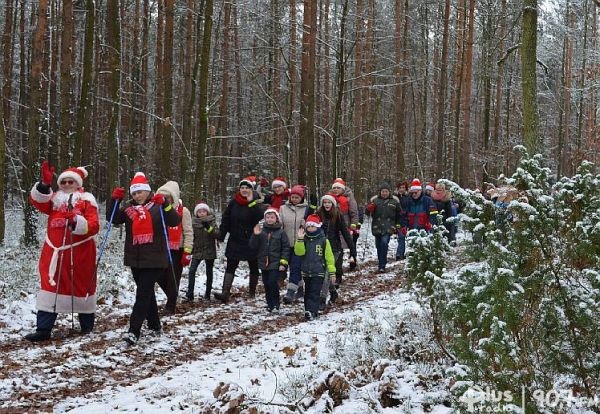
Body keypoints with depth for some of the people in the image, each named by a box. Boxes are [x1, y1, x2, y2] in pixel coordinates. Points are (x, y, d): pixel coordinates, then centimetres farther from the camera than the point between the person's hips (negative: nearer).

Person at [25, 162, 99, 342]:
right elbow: (37, 200, -8)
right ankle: (43, 329, -1)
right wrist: (45, 184, -22)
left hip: (80, 252, -3)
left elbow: (93, 226, -10)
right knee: (50, 285, -2)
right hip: (55, 251, 3)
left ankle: (87, 325, 26)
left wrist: (76, 221, -27)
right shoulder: (54, 198, 12)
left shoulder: (86, 199, 1)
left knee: (82, 285, 9)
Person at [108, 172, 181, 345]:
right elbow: (113, 219, 5)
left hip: (154, 260, -6)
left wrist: (164, 204, -29)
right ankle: (155, 326, 31)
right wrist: (115, 200, -9)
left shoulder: (158, 206, -4)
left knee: (143, 293, -12)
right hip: (135, 259, 6)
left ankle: (134, 332, -16)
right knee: (147, 292, 17)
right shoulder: (129, 207, 9)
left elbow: (175, 221, -15)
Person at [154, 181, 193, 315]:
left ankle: (170, 306, 8)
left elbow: (188, 233, -8)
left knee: (173, 279, -1)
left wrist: (187, 253, -11)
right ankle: (172, 297, 27)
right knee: (160, 277, 4)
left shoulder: (183, 211, -8)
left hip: (177, 251, -5)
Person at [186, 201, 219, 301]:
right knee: (192, 271, -15)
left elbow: (217, 235, -13)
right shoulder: (194, 223, 1)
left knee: (209, 272, 8)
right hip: (197, 251, 0)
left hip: (209, 251, 0)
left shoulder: (212, 222, -3)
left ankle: (208, 293, 19)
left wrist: (209, 228, -27)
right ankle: (190, 294, -15)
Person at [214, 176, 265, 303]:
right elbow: (226, 219, 6)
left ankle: (252, 292, 25)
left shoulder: (257, 202, -8)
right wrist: (221, 235, 4)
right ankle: (225, 293, -11)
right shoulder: (234, 202, 2)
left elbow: (260, 216, -26)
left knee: (254, 267, 11)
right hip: (235, 240, 2)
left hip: (251, 241, -2)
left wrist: (251, 202, -29)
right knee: (230, 267, -5)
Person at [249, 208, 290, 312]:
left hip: (275, 264, -4)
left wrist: (283, 263, -9)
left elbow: (286, 248, -3)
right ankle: (269, 304, 20)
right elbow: (253, 246, 5)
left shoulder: (281, 232, -2)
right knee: (266, 284, 9)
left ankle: (275, 305, -2)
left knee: (272, 283, -13)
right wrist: (255, 235, -12)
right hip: (264, 263, 4)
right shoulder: (261, 231, 7)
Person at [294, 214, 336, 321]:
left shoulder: (323, 240, -4)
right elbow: (299, 252, -10)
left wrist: (332, 271, -3)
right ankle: (310, 310, 20)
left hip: (319, 272, -4)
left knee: (315, 293, -10)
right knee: (307, 292, 11)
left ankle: (311, 311, -16)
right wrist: (299, 239, -22)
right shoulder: (304, 239, 4)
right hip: (306, 272, 4)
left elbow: (329, 256, -1)